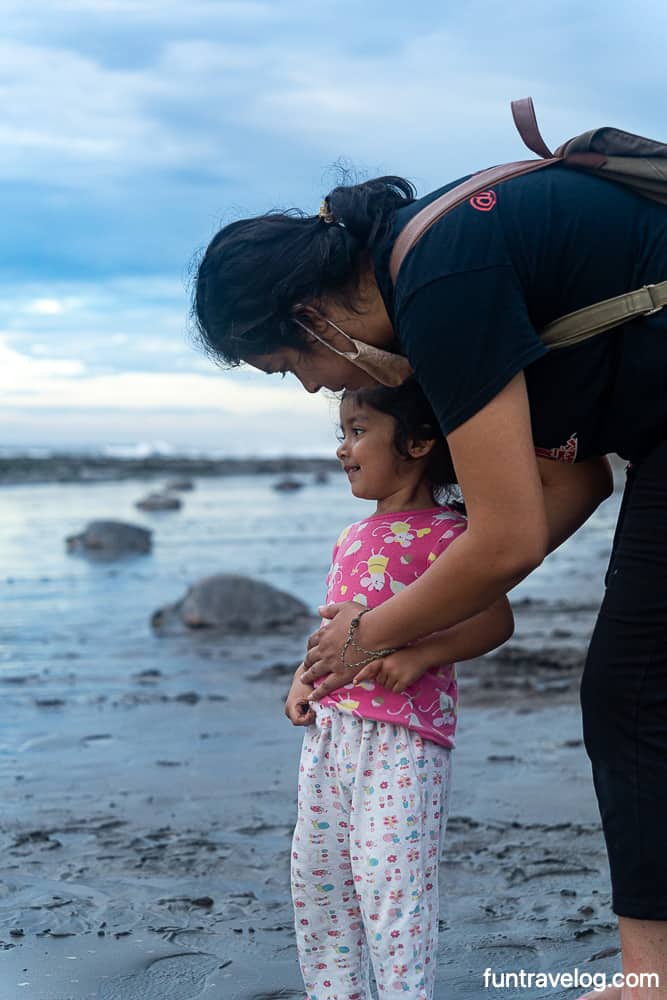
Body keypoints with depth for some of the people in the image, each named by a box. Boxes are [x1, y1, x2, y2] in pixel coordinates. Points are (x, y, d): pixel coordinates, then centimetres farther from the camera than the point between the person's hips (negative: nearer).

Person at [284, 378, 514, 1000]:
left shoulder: (444, 533, -9)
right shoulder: (351, 539, 16)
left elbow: (496, 619, -14)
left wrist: (419, 656, -24)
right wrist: (304, 679, 9)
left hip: (402, 737, -8)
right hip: (329, 730, 8)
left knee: (389, 878, -9)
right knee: (315, 873, 13)